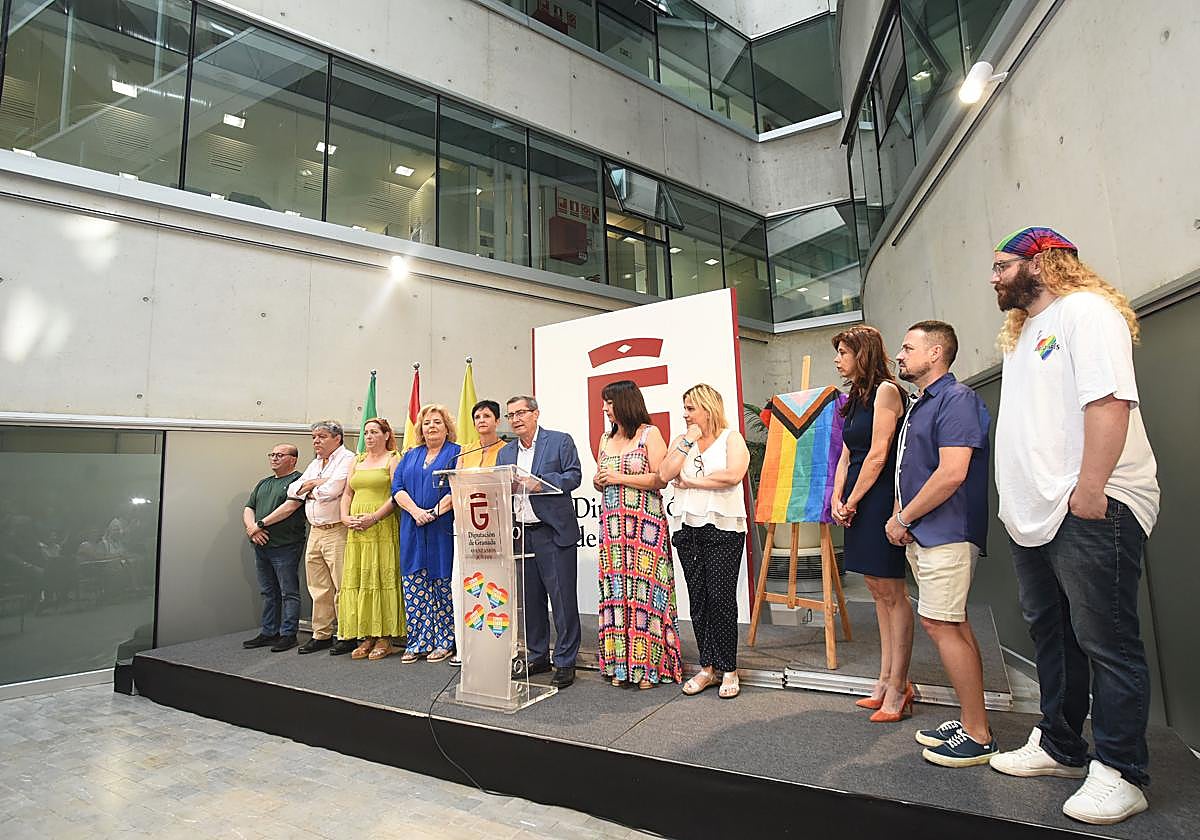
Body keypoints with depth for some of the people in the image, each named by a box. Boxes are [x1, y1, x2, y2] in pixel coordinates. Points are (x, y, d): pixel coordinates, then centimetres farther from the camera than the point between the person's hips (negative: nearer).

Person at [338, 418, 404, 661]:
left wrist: (374, 517, -17)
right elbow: (347, 494, 18)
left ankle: (384, 638, 1)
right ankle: (366, 637, 10)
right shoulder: (357, 461, 20)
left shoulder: (393, 459, 1)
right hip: (356, 530, 6)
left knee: (381, 578, -5)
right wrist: (345, 517, 1)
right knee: (357, 580, 4)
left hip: (383, 526, -6)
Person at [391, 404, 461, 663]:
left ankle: (444, 641, 10)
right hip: (413, 531, 5)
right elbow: (397, 487, 7)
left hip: (443, 530, -4)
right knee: (414, 588, 4)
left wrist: (435, 511, -16)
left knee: (444, 585, 0)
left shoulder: (456, 453, 3)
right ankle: (418, 642, 13)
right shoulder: (410, 456, 18)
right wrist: (415, 511, -10)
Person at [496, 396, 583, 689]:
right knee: (530, 599, 13)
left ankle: (565, 662, 9)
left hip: (554, 532, -5)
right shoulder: (505, 453, 17)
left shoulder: (560, 441, 1)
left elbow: (574, 475, -8)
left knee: (563, 598, -2)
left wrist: (539, 482, -19)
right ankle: (538, 656, 27)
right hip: (519, 533, 6)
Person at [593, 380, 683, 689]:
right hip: (612, 524, 6)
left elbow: (660, 479, -10)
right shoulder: (606, 439, 17)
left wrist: (619, 477, -10)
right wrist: (598, 481, 1)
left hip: (644, 523, -6)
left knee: (643, 588, -4)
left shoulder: (650, 433, -2)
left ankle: (648, 664, 6)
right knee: (616, 588, 5)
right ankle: (621, 664, 14)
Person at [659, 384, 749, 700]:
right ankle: (707, 668, 19)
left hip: (723, 527, -4)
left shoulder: (732, 438, 3)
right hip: (688, 528, 4)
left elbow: (733, 475, -15)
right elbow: (665, 474, -2)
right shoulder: (680, 441, 14)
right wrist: (689, 441, -3)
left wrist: (690, 481, -7)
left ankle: (729, 670, 10)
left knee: (722, 599, -4)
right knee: (698, 600, 8)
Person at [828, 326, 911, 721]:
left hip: (879, 500, -9)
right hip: (856, 505, 9)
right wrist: (837, 499, 2)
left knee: (891, 592, -3)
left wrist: (852, 502, -9)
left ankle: (897, 686, 5)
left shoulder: (886, 390, -8)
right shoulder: (854, 398, 18)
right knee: (878, 591, 12)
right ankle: (886, 680, 20)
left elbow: (878, 455, -14)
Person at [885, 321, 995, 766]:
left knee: (940, 624, -7)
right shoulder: (920, 404, 18)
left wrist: (902, 518, -14)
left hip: (946, 533, -10)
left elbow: (952, 474, -23)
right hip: (923, 534, 10)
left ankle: (977, 736, 6)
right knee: (953, 625, 13)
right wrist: (902, 518, 7)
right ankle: (970, 723, 24)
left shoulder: (956, 399, -13)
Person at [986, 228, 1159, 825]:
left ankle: (1118, 774, 12)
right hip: (1034, 515, 10)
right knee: (1051, 634, 16)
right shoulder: (1022, 333, 22)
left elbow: (1109, 401, -19)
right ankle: (1059, 747, 30)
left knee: (1105, 641, -1)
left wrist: (1089, 490, -25)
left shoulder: (1086, 310, -7)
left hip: (1089, 510, -10)